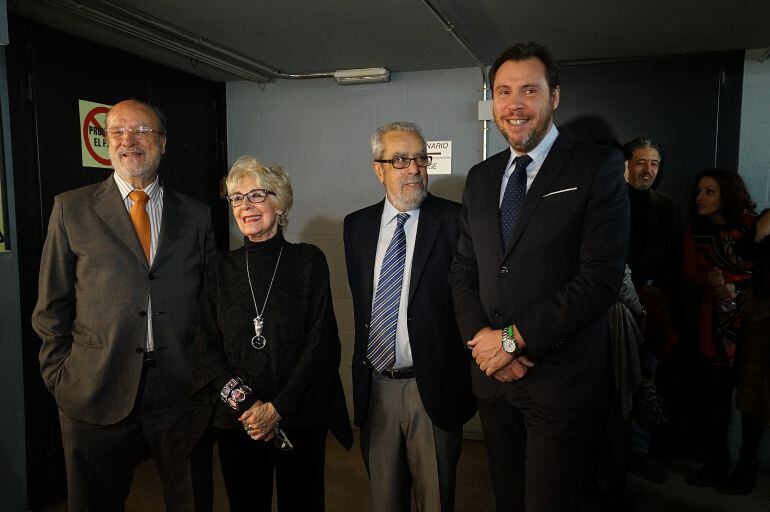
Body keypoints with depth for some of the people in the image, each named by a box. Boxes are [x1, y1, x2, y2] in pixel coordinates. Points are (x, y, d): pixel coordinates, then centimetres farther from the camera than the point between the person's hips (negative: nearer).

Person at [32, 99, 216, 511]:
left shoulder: (195, 215, 5)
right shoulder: (72, 208, 1)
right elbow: (52, 305, 4)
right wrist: (60, 375, 0)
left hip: (179, 387, 2)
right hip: (97, 391, -1)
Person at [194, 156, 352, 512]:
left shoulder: (308, 261, -4)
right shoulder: (222, 268, 4)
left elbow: (321, 342, -8)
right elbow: (207, 346, 2)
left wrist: (277, 408, -12)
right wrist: (242, 403, -11)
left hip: (300, 418, -2)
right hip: (235, 420, 2)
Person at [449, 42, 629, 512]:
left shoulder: (598, 167, -8)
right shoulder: (481, 177, 9)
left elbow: (601, 279, -16)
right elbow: (463, 270, 10)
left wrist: (513, 337, -15)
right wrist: (480, 339, -7)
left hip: (562, 382, -5)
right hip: (493, 374, 5)